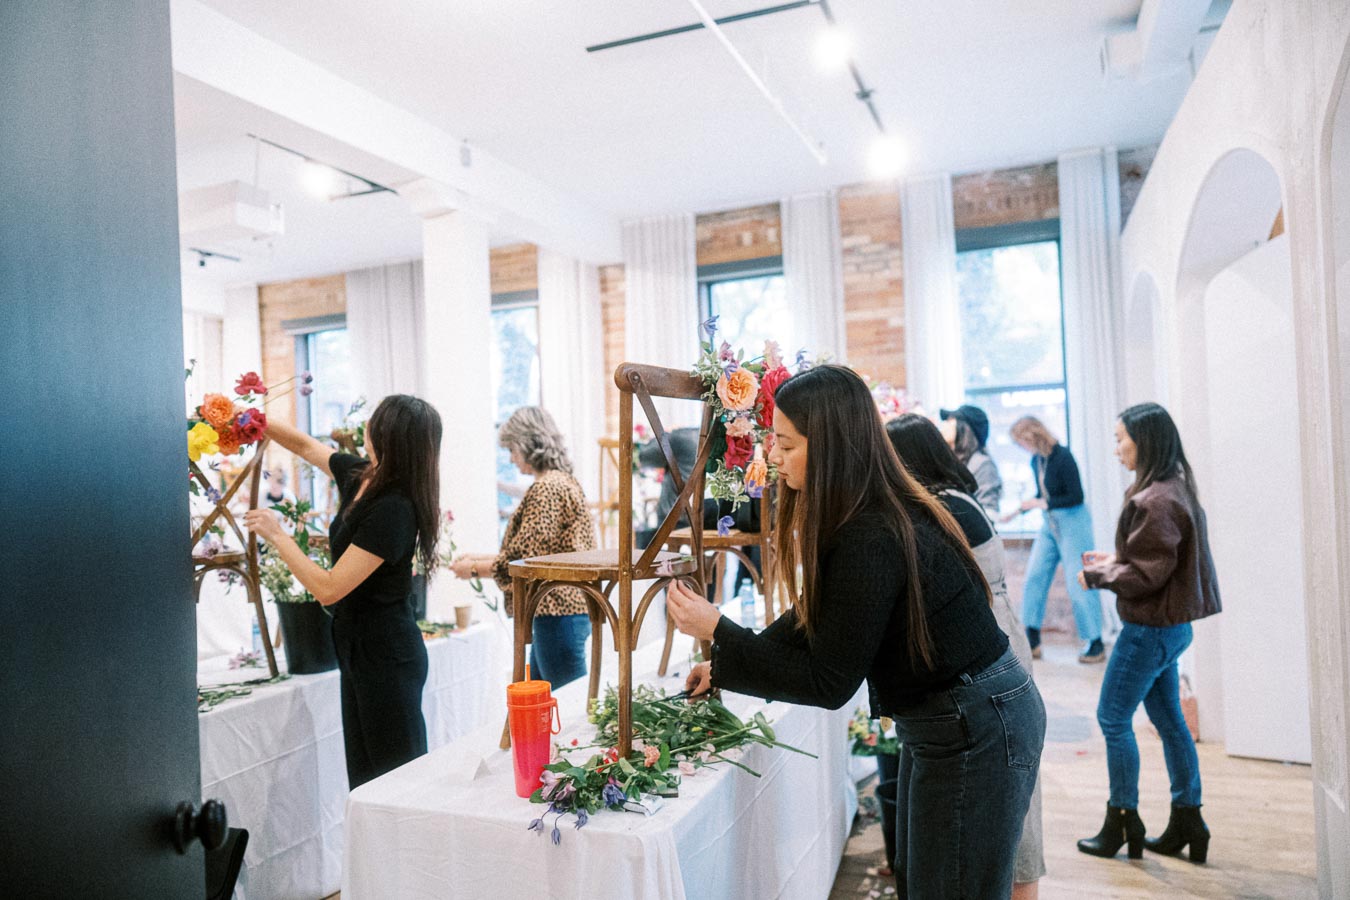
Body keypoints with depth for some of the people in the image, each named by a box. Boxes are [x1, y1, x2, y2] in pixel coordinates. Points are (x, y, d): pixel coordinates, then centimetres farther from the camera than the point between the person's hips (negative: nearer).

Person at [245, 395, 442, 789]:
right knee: (365, 772, 16)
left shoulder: (393, 509, -25)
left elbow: (328, 589, -23)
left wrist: (277, 535, -14)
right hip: (358, 646, 9)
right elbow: (306, 446, 23)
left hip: (385, 654, -9)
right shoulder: (360, 476, 2)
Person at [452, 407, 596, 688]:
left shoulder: (546, 489, -16)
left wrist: (475, 568, -4)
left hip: (558, 612, -10)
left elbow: (525, 559, -18)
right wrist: (482, 557, 16)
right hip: (565, 608, 10)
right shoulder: (564, 481, 14)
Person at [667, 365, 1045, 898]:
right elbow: (814, 621, 10)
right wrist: (724, 667, 10)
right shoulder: (865, 518, 2)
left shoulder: (872, 542, -29)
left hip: (976, 731, -10)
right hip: (942, 720, 10)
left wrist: (718, 631, -21)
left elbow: (828, 683, -22)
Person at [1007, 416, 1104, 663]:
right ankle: (1032, 641, 14)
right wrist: (1017, 511, 9)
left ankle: (1096, 644, 11)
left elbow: (1077, 497, -18)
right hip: (1050, 524, 8)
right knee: (1034, 577, 5)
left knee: (1078, 583, -2)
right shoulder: (1036, 460, 3)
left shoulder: (1063, 457, -18)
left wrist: (1043, 504, -21)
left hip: (1072, 523, -8)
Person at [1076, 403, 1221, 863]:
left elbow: (1146, 575, -22)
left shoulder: (1155, 502, -23)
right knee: (1168, 720, 17)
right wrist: (1113, 561, 8)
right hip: (1171, 624, 10)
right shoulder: (1177, 490, 9)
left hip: (1150, 629, -10)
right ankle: (1187, 821, 26)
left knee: (1113, 718, 3)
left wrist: (1097, 575, -8)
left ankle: (1122, 822, 15)